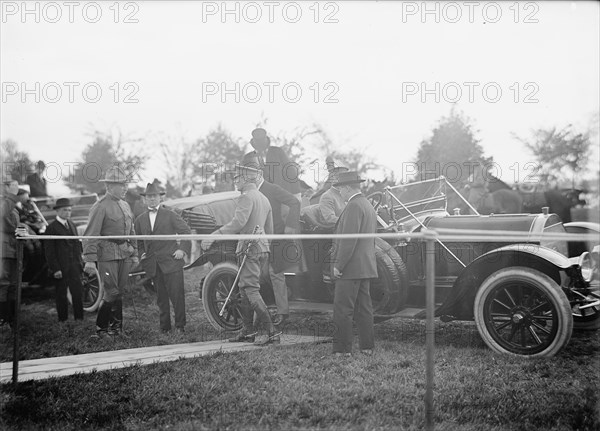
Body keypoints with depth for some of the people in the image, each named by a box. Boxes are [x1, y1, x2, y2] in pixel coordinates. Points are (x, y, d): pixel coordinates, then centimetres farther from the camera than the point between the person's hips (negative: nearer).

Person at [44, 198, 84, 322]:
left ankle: (79, 318, 9)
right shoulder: (52, 228, -8)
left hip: (74, 266, 5)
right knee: (61, 294, 4)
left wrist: (80, 260, 11)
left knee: (78, 292, 2)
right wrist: (55, 269, -14)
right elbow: (49, 251, -10)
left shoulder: (72, 224, 13)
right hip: (61, 268, -5)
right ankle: (63, 319, 14)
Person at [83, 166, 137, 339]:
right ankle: (100, 329, 3)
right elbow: (91, 235, -14)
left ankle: (115, 327, 18)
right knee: (112, 293, -8)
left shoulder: (125, 205, 15)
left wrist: (134, 254, 18)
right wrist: (90, 260, -19)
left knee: (119, 292, 10)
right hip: (108, 255, -7)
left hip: (125, 255, 7)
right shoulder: (100, 206, -10)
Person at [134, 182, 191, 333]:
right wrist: (142, 254, 8)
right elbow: (139, 242, 23)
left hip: (171, 261, -3)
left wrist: (183, 249, -6)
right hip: (153, 265, 3)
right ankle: (164, 326, 16)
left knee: (177, 295, -5)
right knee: (161, 297, 9)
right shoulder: (140, 220, 13)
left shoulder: (170, 215, 3)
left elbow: (186, 232, 4)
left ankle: (180, 325, 5)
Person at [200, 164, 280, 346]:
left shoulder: (247, 197, -11)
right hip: (262, 247, 10)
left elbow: (238, 223, -26)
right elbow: (269, 230, 24)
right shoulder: (264, 199, 20)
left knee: (251, 290, -10)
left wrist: (213, 236, -29)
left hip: (250, 248, -10)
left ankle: (272, 332, -14)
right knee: (245, 289, 15)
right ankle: (248, 331, 19)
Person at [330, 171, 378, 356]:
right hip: (365, 267, 10)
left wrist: (338, 265, -18)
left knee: (342, 310, -6)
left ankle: (342, 349, -4)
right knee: (363, 308, 12)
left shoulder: (354, 206, -14)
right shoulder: (368, 206, 18)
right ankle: (367, 346, 15)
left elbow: (349, 239, -21)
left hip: (350, 268, -10)